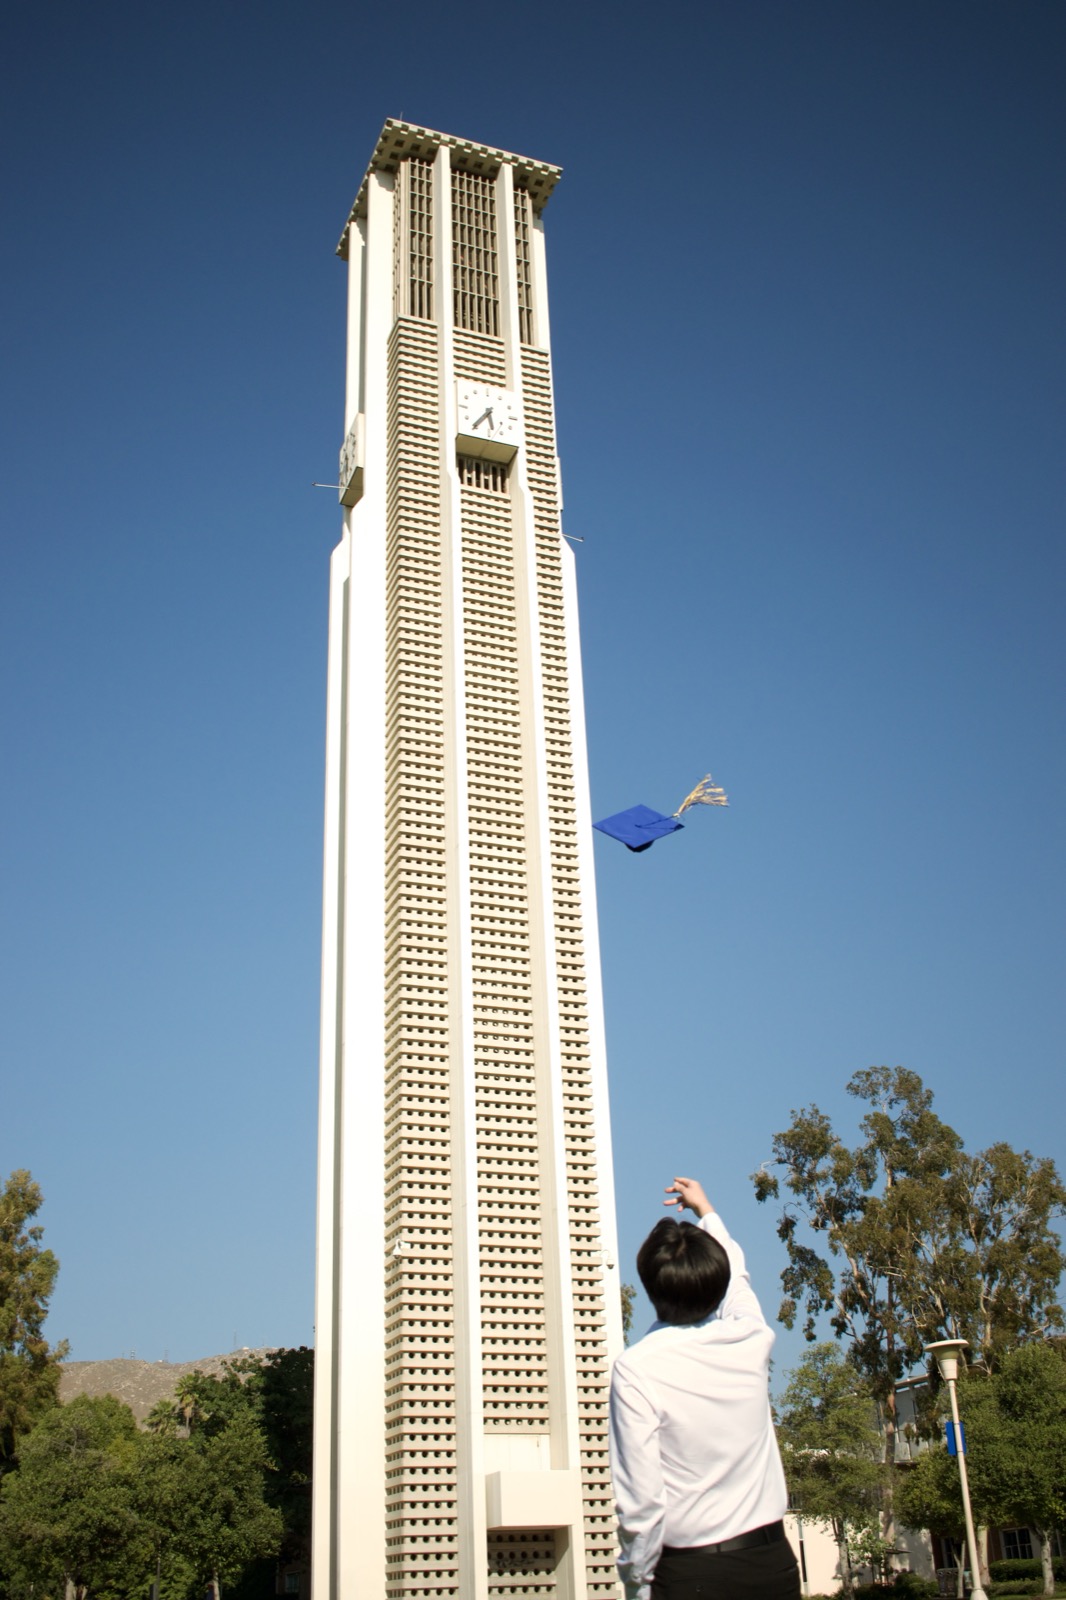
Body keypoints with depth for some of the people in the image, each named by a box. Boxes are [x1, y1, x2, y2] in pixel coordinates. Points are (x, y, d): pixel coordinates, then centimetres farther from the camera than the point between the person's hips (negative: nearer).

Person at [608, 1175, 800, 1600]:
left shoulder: (635, 1369, -14)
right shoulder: (751, 1342, -1)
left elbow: (641, 1500, -14)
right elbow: (735, 1274, 22)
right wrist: (705, 1209, 38)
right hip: (774, 1563, 4)